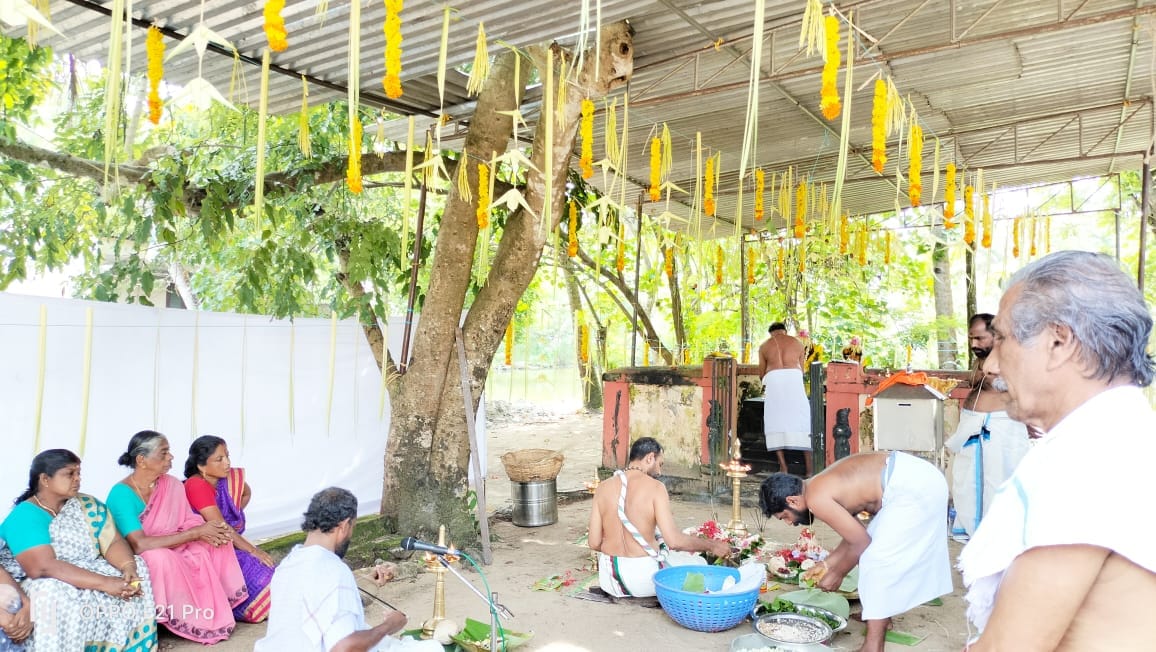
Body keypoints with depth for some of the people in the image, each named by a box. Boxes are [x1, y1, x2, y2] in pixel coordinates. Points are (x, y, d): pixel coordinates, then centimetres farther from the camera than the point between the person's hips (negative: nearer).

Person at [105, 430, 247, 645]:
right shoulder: (121, 494, -22)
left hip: (175, 558, 6)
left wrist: (209, 532, -25)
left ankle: (215, 612, -8)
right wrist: (196, 533, -31)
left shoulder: (172, 484, -3)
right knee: (160, 556, -37)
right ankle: (195, 621, -19)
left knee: (217, 537, -14)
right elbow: (140, 545, -31)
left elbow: (190, 523, -1)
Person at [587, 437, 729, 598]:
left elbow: (594, 542, 0)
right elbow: (674, 541, -19)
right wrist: (711, 545, -5)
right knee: (699, 563, 19)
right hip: (643, 579, -3)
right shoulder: (655, 487, -13)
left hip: (608, 579, 4)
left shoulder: (603, 487, -1)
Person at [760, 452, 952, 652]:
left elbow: (861, 542, -9)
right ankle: (881, 615, 36)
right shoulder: (823, 486, 14)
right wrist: (828, 563, 24)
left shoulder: (816, 498, -14)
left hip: (915, 488, -10)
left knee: (878, 559, -5)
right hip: (916, 478, 10)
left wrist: (837, 574, 6)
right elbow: (858, 532, 21)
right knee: (877, 549, 21)